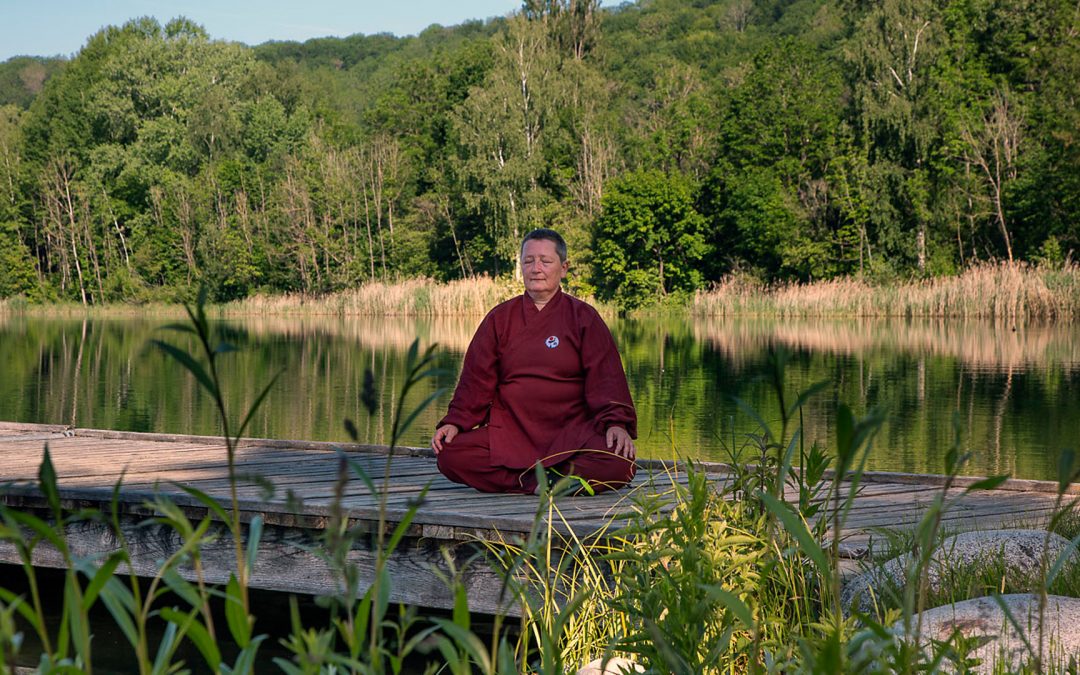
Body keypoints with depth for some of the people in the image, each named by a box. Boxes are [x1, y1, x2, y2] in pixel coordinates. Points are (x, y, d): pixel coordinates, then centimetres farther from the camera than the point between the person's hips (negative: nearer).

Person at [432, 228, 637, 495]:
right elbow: (476, 379, 9)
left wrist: (616, 422, -20)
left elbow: (606, 378, -2)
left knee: (619, 462, -32)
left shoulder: (583, 317, 7)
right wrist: (455, 422, -7)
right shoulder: (499, 318, 14)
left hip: (571, 431, -2)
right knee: (449, 455, -25)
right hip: (509, 431, 2)